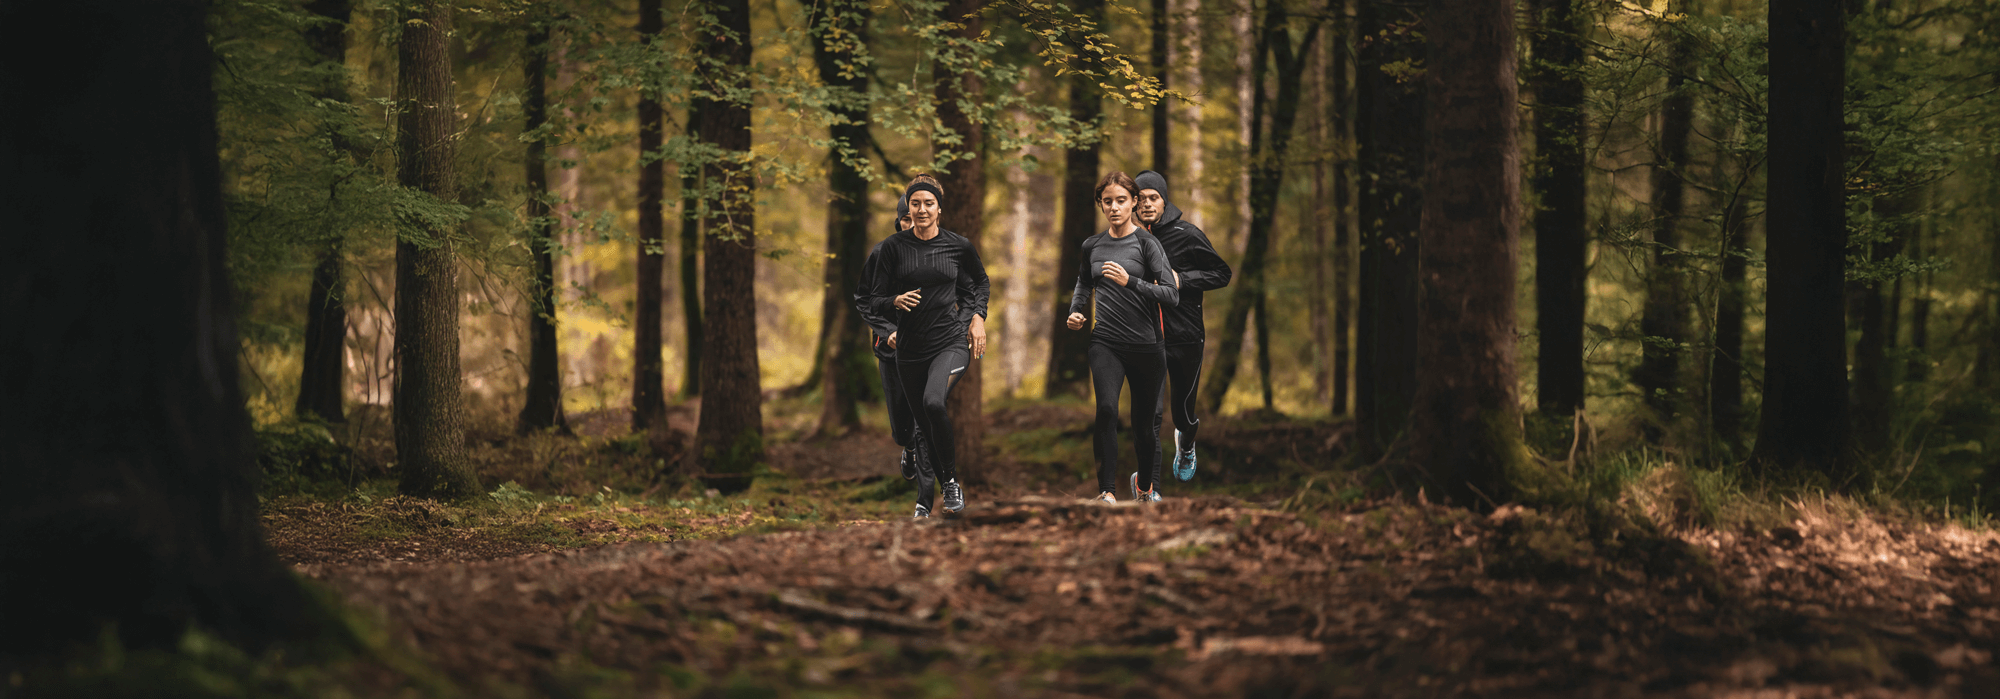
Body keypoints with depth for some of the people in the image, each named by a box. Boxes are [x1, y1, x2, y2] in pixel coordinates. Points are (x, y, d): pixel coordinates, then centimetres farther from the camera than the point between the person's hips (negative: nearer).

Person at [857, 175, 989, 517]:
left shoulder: (959, 246, 1)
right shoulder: (893, 247, 0)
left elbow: (980, 281, 21)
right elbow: (875, 301, 3)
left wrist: (978, 316, 7)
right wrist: (896, 301, -18)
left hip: (951, 342, -3)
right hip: (910, 348, 3)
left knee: (933, 401, -29)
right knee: (925, 426, 8)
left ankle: (951, 479, -13)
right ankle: (941, 492, 27)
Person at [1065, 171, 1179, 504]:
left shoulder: (1146, 243, -4)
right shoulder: (1092, 246, 9)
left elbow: (1171, 295, -12)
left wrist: (1130, 281, -22)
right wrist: (1076, 312, 12)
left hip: (1145, 343, -2)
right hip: (1106, 342, 2)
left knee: (1144, 420, 8)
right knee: (1106, 408, -20)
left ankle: (1145, 485, 32)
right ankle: (1107, 490, -20)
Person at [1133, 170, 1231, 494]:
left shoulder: (1187, 235, -8)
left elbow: (1222, 274, -4)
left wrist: (1181, 280, -15)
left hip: (1185, 336, -1)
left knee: (1182, 410, 12)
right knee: (1150, 411, -12)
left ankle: (1186, 443, 48)